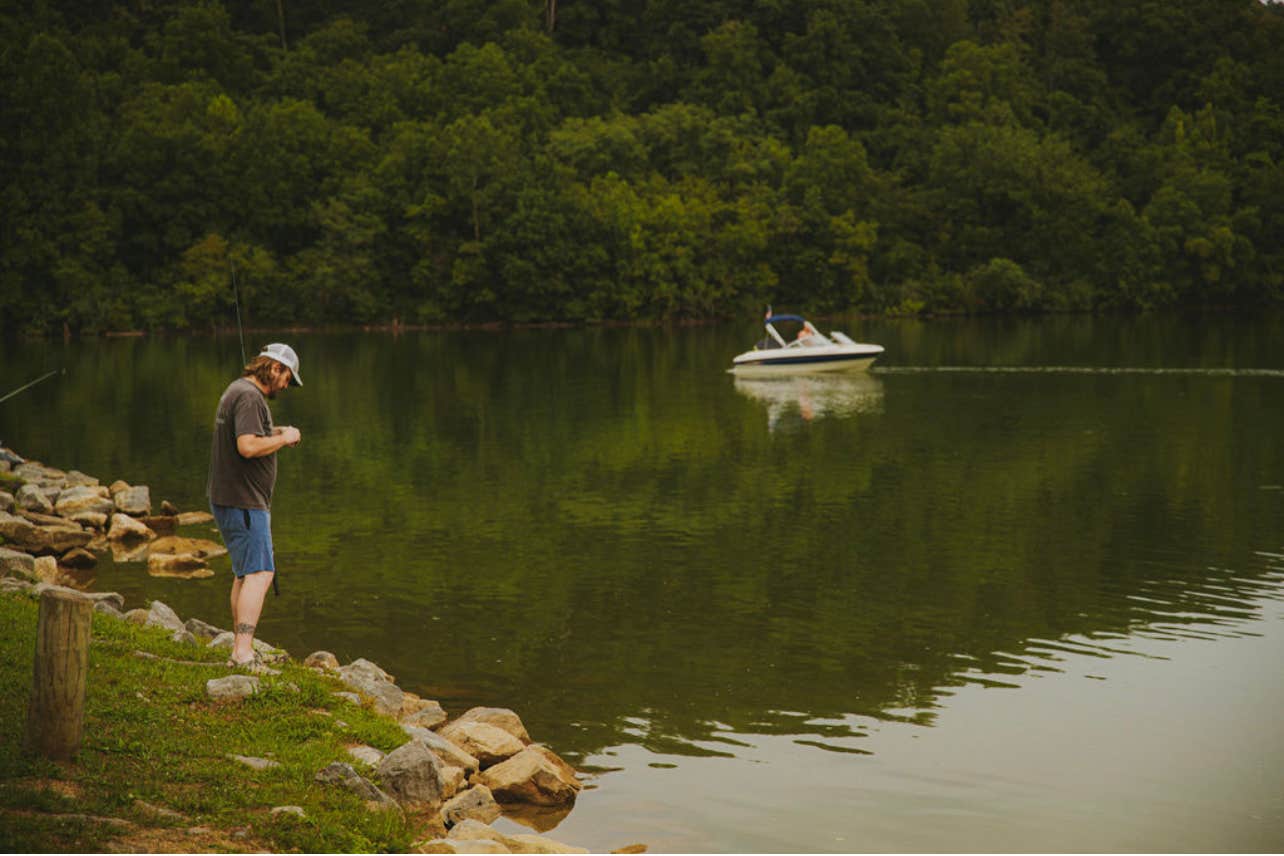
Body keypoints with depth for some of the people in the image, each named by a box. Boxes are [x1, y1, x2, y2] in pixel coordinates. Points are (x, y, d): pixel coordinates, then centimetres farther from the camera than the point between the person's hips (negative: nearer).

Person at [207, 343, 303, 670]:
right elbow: (248, 447, -28)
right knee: (260, 573, -14)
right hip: (243, 502, -11)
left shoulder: (236, 390, 17)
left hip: (227, 499, 11)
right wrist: (283, 438, -14)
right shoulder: (249, 397, -17)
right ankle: (243, 652, -22)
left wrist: (273, 433, 16)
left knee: (244, 573, 16)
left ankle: (242, 648, 21)